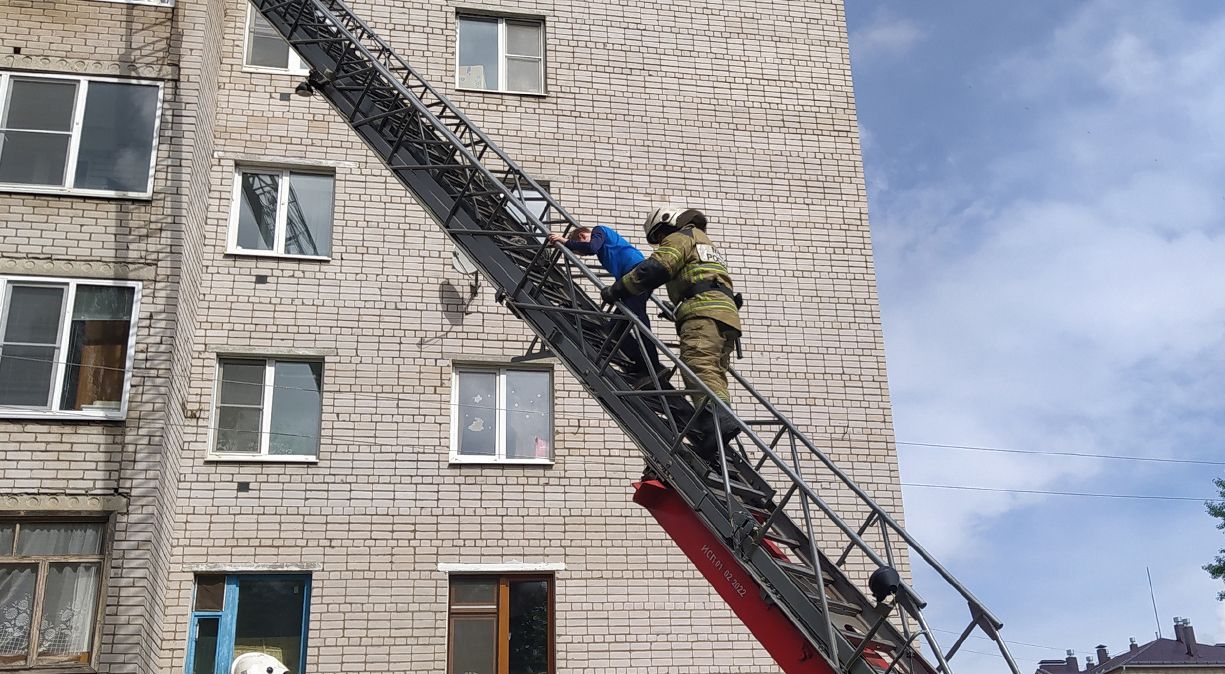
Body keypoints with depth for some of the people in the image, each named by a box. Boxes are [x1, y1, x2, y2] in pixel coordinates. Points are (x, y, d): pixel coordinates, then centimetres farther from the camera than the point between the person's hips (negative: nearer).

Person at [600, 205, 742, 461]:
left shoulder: (680, 237, 10)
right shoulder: (706, 244, 39)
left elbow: (653, 269, -5)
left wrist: (616, 291, 2)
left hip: (704, 311, -10)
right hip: (727, 313, 10)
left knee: (699, 366, -24)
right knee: (715, 372, 1)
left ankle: (718, 420, -44)